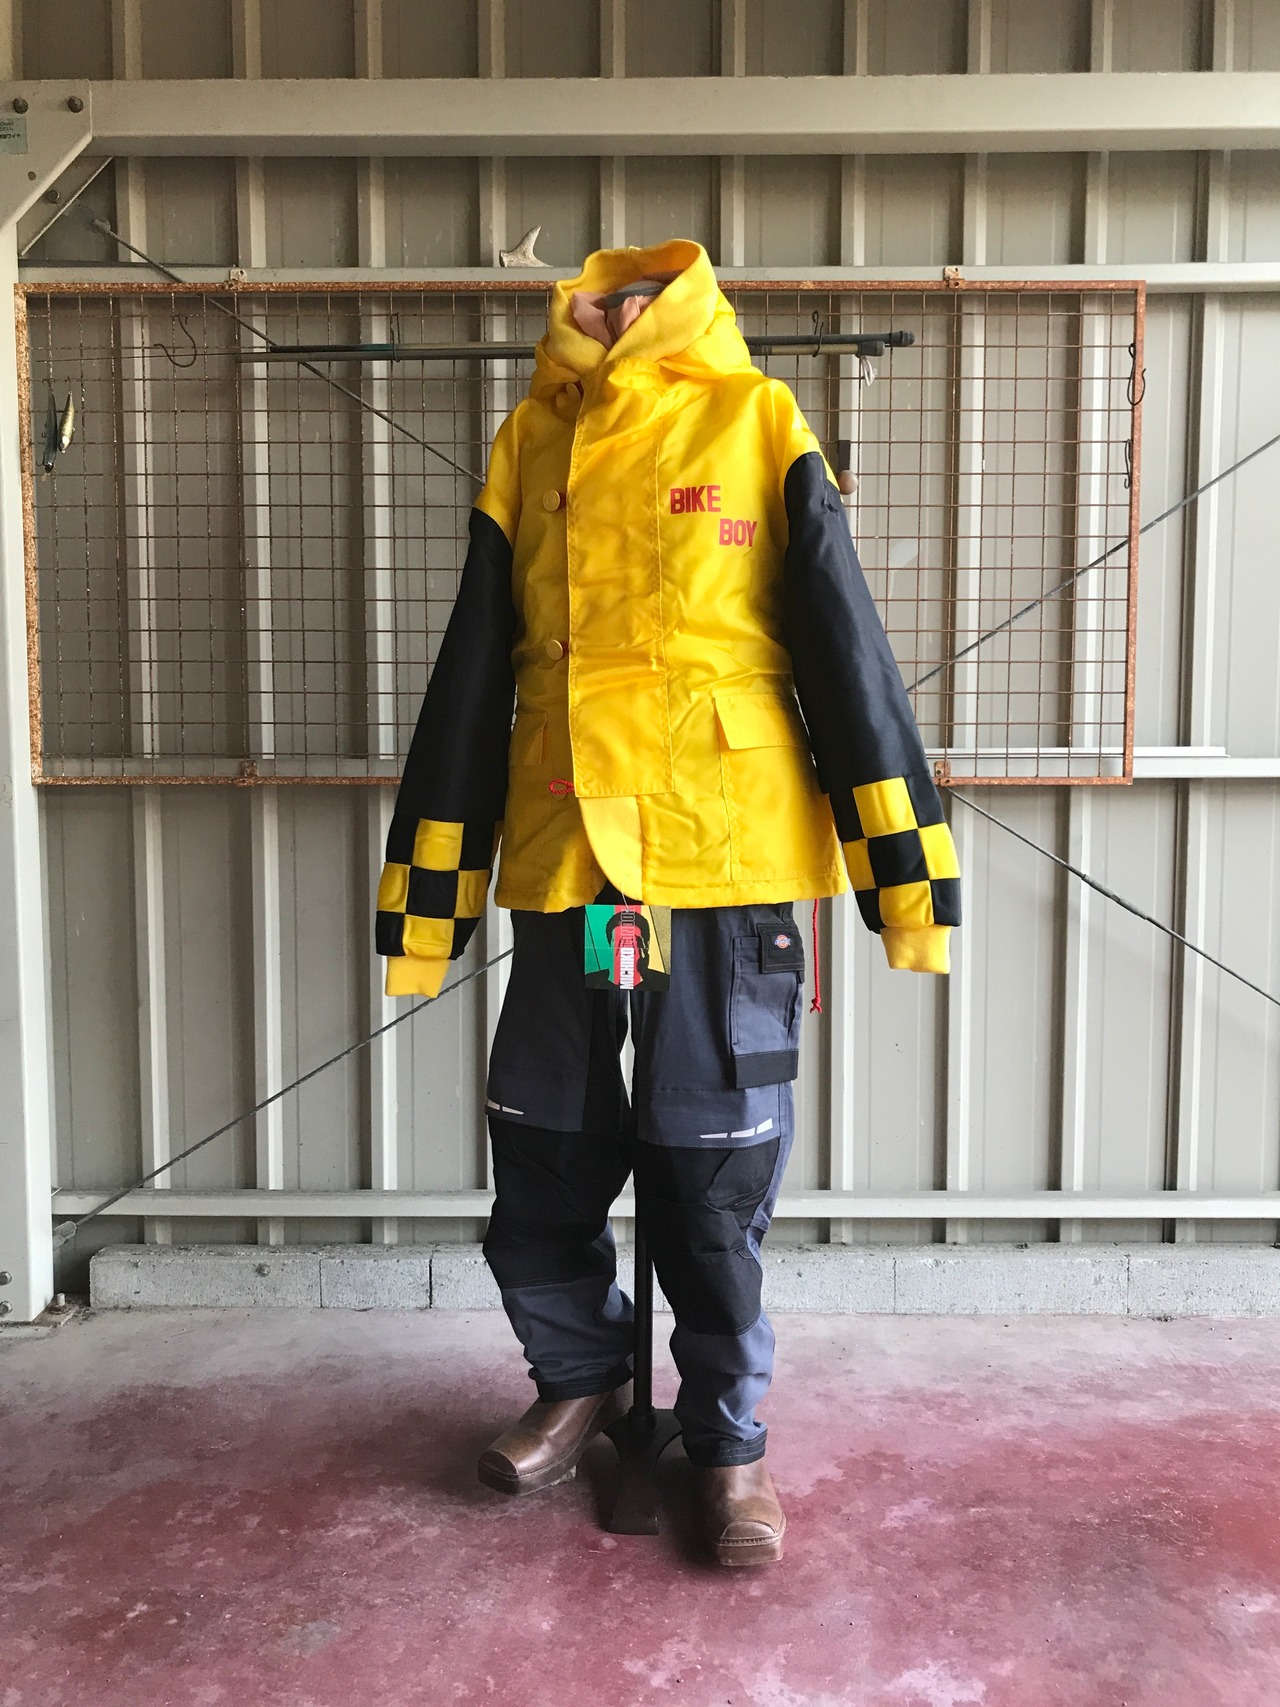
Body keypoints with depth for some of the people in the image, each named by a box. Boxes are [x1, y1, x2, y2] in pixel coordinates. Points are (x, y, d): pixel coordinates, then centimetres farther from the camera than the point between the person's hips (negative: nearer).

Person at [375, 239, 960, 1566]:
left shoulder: (755, 423, 5)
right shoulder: (530, 444, 13)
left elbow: (844, 650, -1)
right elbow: (469, 683, 12)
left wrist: (905, 867, -7)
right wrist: (427, 897, 9)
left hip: (725, 865, -3)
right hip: (562, 869, 4)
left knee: (711, 1185, 4)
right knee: (540, 1175, 12)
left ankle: (727, 1441, 28)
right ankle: (583, 1381, 39)